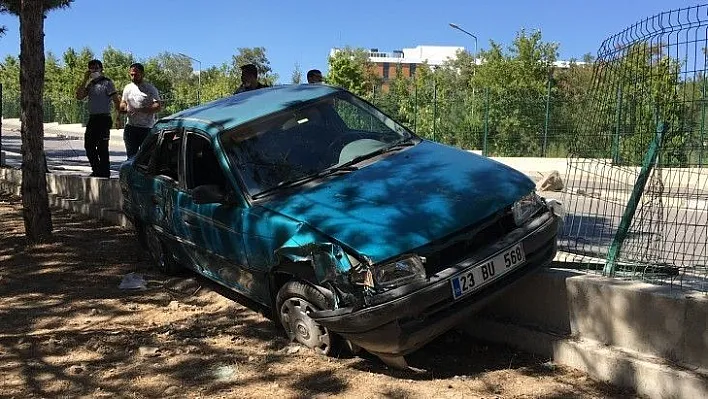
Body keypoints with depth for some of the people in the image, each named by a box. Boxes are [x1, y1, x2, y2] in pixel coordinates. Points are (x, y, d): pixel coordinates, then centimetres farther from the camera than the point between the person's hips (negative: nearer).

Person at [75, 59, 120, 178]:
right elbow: (79, 96, 5)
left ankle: (104, 173, 4)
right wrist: (85, 80, 1)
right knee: (89, 146, 14)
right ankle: (96, 171, 26)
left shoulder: (107, 83, -5)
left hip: (104, 118, -8)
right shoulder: (90, 84, 16)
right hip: (92, 118, 8)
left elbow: (116, 100, -10)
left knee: (102, 148, -5)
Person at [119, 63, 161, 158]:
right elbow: (122, 103, 24)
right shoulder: (128, 88, 14)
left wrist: (140, 110, -25)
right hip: (130, 126, 5)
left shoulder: (150, 89, -4)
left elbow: (158, 107, -15)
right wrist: (124, 106, -2)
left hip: (146, 128, -5)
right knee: (131, 154, 9)